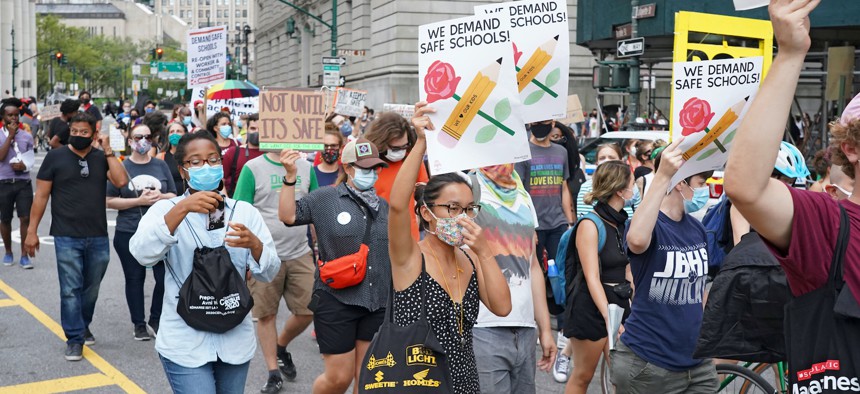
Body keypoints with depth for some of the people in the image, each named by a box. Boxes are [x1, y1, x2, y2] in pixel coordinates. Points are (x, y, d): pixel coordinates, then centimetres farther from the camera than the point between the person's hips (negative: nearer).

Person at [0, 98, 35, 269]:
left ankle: (24, 255, 0)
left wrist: (24, 165, -14)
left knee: (25, 218, -6)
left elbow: (31, 159, 9)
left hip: (24, 183, 1)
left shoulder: (27, 136, 4)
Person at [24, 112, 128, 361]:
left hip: (98, 238, 3)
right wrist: (32, 231, -4)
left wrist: (107, 151, -10)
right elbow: (41, 196, 0)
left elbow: (121, 181, -11)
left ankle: (83, 327, 33)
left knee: (91, 289, 14)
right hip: (67, 238, -3)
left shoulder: (102, 157, 5)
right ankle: (75, 339, 3)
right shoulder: (55, 157, -1)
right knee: (70, 289, -3)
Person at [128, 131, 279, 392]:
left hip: (235, 340, 3)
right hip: (185, 343, -3)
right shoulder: (166, 209, -1)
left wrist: (255, 245, -21)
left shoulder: (245, 212, 5)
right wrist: (182, 209, -29)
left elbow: (269, 273, 0)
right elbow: (142, 255, -19)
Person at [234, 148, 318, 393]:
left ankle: (280, 347, 33)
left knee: (307, 312, 5)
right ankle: (274, 374, 19)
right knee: (266, 315, 5)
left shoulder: (306, 168, 5)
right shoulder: (253, 168, -6)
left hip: (300, 254, 3)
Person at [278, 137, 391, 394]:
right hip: (336, 301, -4)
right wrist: (291, 176, -15)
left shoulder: (384, 205, 10)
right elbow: (288, 215, -8)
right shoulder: (325, 199, -2)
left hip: (377, 304, 4)